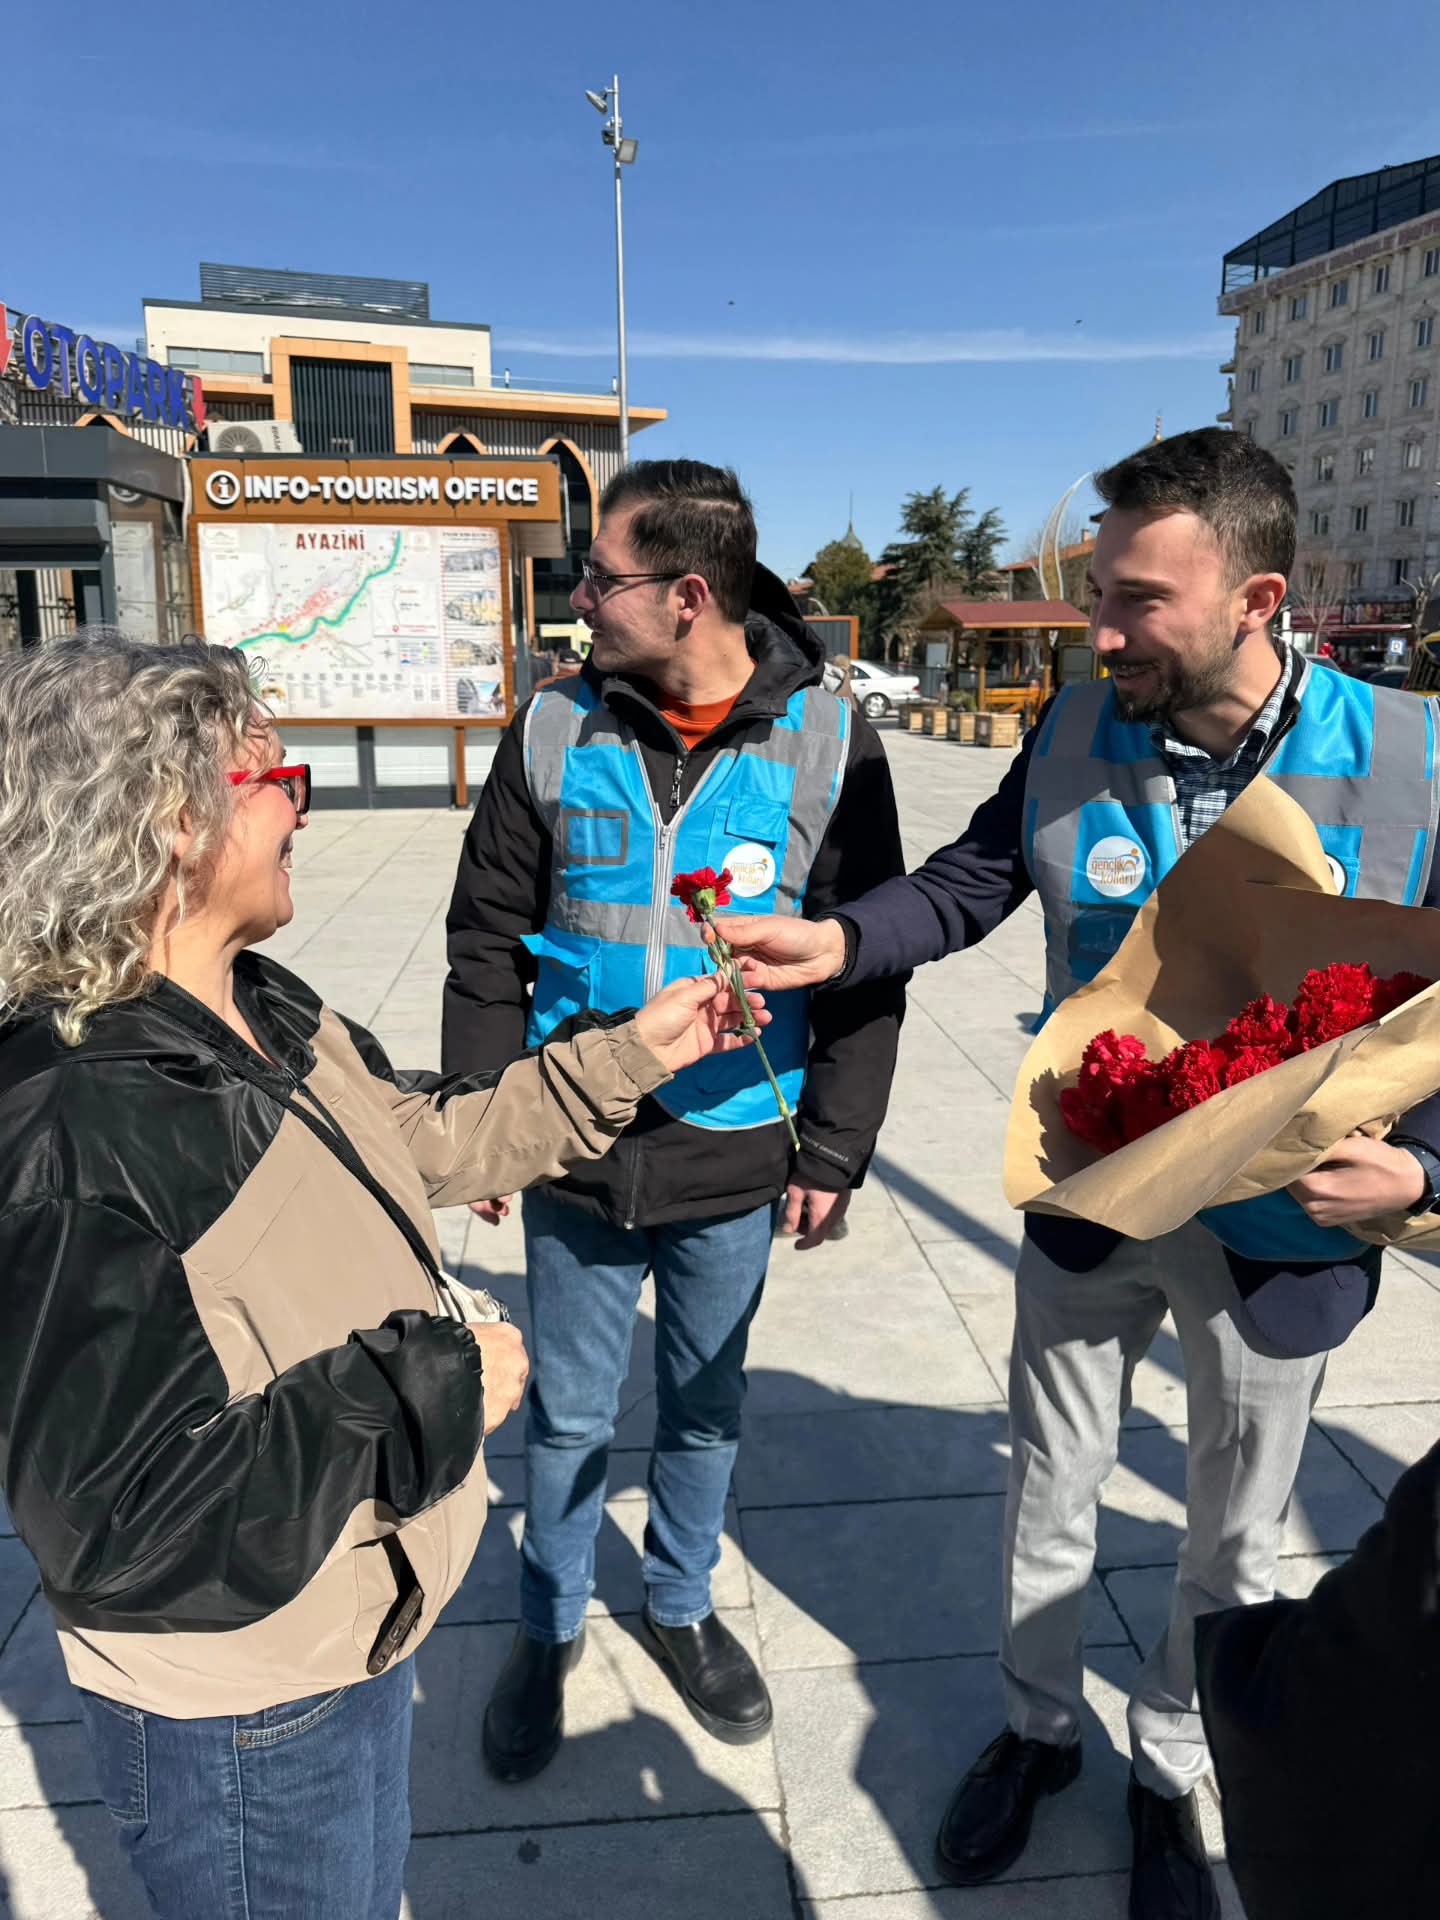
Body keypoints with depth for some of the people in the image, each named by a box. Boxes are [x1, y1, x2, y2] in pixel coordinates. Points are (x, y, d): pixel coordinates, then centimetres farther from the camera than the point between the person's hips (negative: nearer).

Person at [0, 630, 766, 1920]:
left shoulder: (268, 1011, -4)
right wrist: (431, 1384, -25)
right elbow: (126, 1528, -31)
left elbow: (428, 1138, 9)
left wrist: (634, 1051, 6)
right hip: (241, 1726, -8)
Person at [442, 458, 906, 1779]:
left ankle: (682, 1605, 45)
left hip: (734, 1168, 0)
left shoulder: (827, 744, -7)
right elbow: (488, 941, 3)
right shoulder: (554, 733, -3)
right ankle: (552, 1625, 41)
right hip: (574, 1161, 1)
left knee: (708, 1407, 19)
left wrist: (834, 1149, -2)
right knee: (567, 1417, 15)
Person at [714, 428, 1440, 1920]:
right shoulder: (1077, 729, -11)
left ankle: (1170, 1773, 49)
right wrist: (840, 941, -16)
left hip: (1281, 1233, -1)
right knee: (1049, 1490, 19)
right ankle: (1036, 1729, 48)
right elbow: (973, 879, 0)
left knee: (1230, 1538, 20)